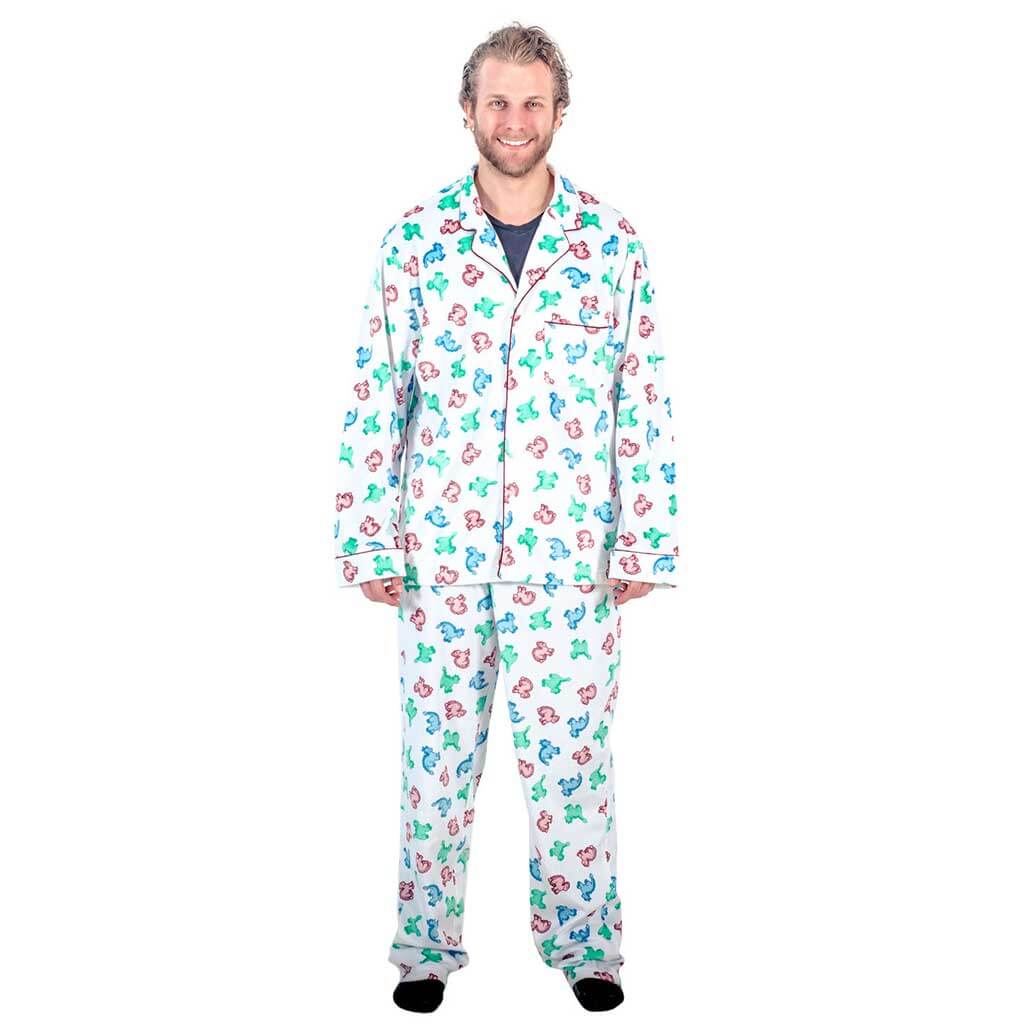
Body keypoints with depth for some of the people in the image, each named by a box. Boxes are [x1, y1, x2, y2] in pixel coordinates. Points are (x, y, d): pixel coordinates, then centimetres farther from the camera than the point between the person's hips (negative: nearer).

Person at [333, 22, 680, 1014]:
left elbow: (645, 401, 2)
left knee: (573, 747, 7)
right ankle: (427, 941, 27)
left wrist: (643, 542, -2)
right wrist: (368, 542, -1)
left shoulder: (613, 242, 1)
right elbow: (373, 396, 1)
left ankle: (583, 938, 27)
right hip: (441, 547, 1)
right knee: (437, 746, 10)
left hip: (571, 550, 0)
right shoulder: (413, 239, 1)